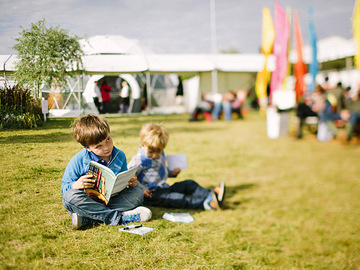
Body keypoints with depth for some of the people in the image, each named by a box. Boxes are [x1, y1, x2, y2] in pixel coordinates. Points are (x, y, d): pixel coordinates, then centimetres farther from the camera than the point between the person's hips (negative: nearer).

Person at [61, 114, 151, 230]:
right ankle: (118, 217, -32)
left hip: (112, 200, 3)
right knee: (70, 196, -33)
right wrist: (76, 185, -28)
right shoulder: (78, 161, -10)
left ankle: (87, 218, -29)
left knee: (137, 194, -19)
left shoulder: (119, 156, 0)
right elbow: (64, 187, -5)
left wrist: (130, 182, -11)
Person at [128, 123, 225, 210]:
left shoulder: (160, 156, 15)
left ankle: (209, 194, -25)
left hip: (164, 188, 9)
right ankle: (205, 203, -48)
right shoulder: (140, 160, -12)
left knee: (189, 184, -3)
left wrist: (171, 173, 16)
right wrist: (142, 189, -23)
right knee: (175, 198, -32)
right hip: (151, 194, -9)